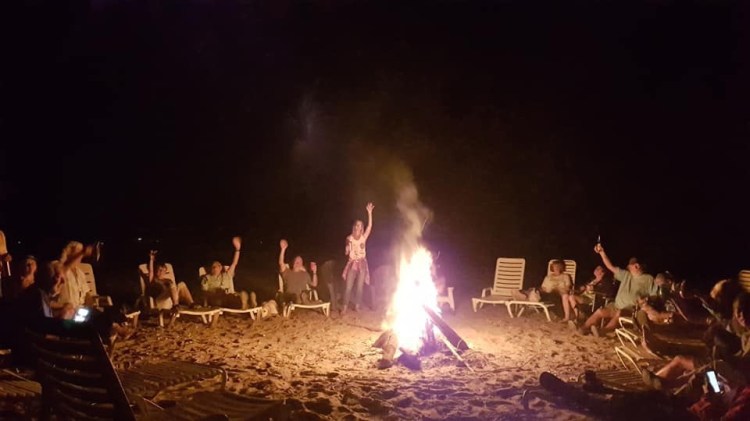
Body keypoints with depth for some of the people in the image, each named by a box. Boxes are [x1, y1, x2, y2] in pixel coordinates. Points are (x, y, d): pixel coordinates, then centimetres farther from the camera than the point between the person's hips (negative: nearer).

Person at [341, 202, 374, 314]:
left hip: (362, 264, 1)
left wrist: (369, 213, -16)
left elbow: (370, 226, -9)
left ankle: (357, 306, 13)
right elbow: (346, 253, 9)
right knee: (348, 286, -7)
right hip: (352, 263, -1)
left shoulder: (364, 237, 3)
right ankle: (345, 307, -4)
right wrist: (347, 248, -15)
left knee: (359, 286, 2)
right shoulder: (349, 238, 4)